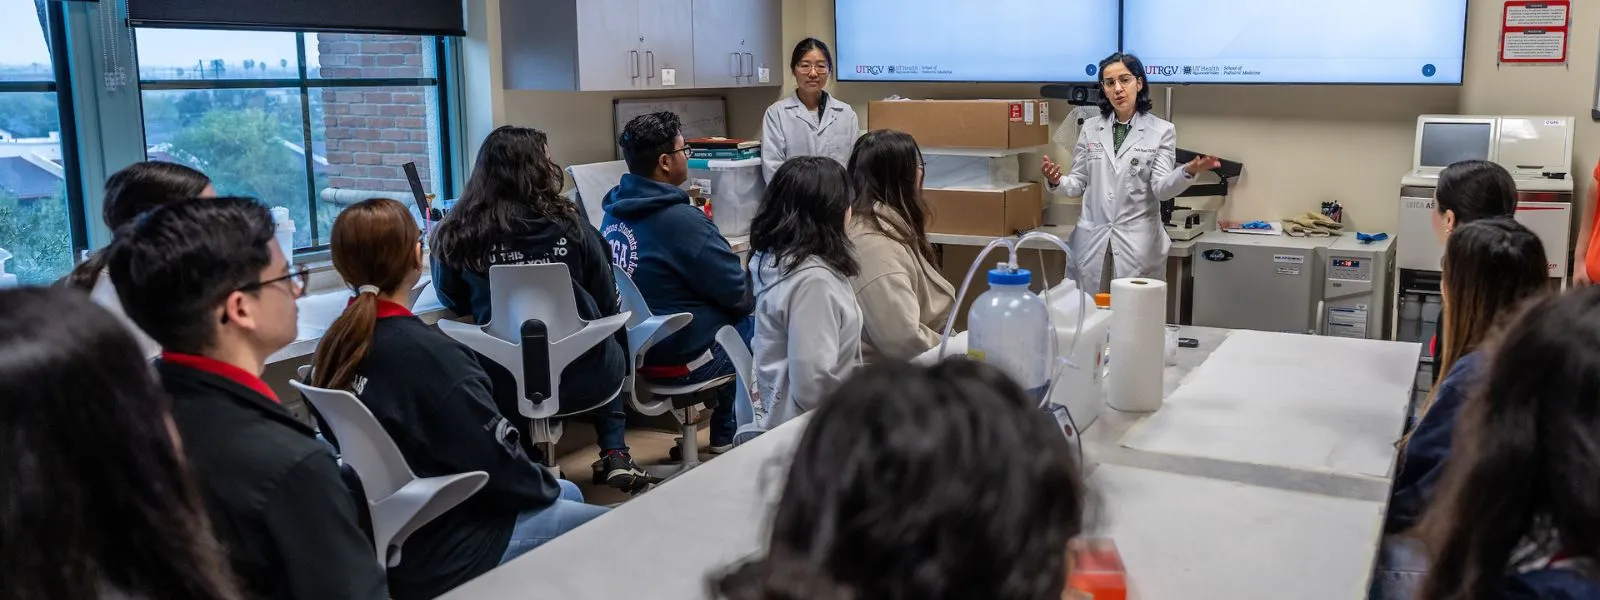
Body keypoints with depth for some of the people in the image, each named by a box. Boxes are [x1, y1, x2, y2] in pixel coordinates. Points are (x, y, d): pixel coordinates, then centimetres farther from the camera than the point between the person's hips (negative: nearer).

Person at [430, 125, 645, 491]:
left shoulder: (456, 235, -8)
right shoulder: (570, 227, -8)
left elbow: (454, 303, 9)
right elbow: (608, 306, 4)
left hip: (506, 389, 1)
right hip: (586, 379, -1)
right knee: (610, 343, 32)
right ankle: (614, 454, 22)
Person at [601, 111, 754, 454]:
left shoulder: (615, 210, 1)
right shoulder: (681, 220, -26)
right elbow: (736, 293, -18)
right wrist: (755, 302, 6)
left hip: (632, 348, 9)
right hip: (680, 358, -9)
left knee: (732, 323, 27)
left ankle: (724, 438, 35)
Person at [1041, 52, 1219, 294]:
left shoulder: (1161, 130, 0)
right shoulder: (1090, 128, 9)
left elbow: (1161, 188, -8)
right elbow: (1079, 183, 9)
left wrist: (1188, 172, -27)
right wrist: (1057, 182, -12)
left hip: (1138, 243, -2)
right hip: (1091, 241, 2)